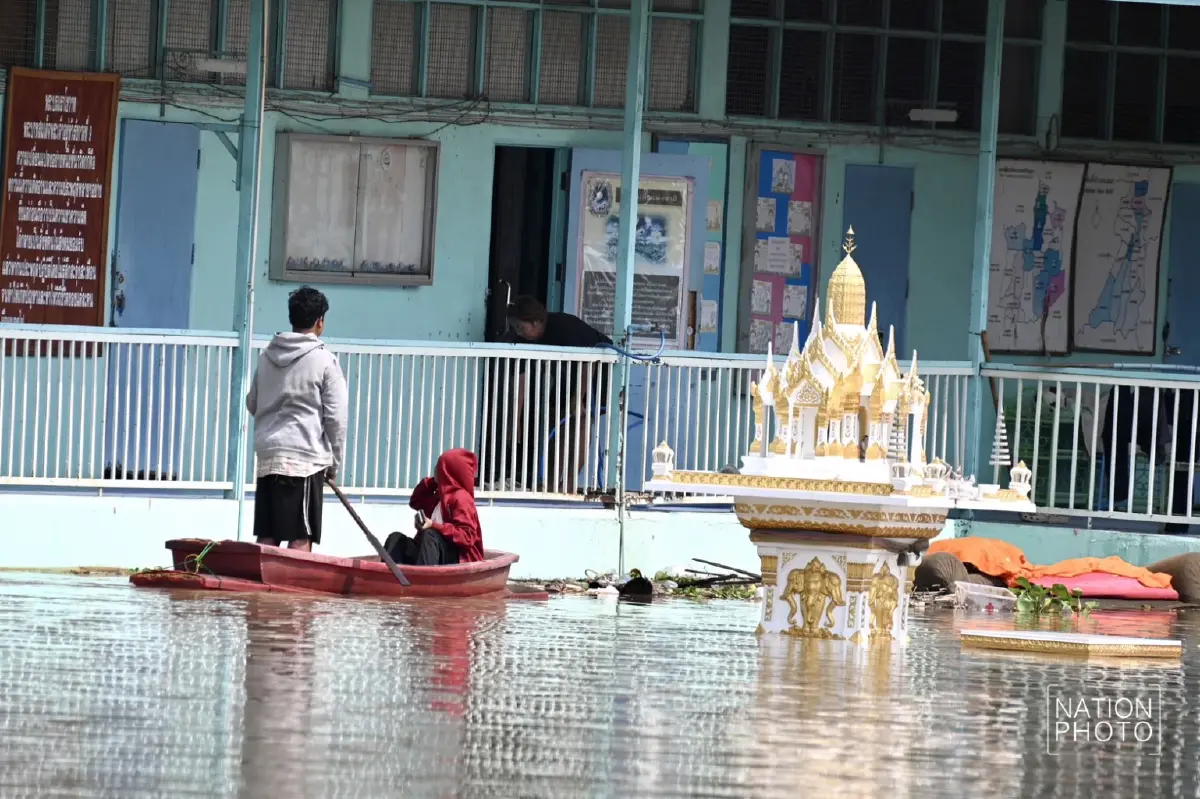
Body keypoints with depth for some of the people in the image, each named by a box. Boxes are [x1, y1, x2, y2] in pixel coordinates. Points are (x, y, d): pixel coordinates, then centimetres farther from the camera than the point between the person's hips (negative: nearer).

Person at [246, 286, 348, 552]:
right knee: (300, 540, -5)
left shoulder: (267, 356, 9)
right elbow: (336, 416, -6)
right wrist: (334, 461, 5)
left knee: (266, 539, 7)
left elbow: (252, 404, 19)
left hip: (267, 453, 5)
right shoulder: (324, 360, -6)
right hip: (306, 457, -5)